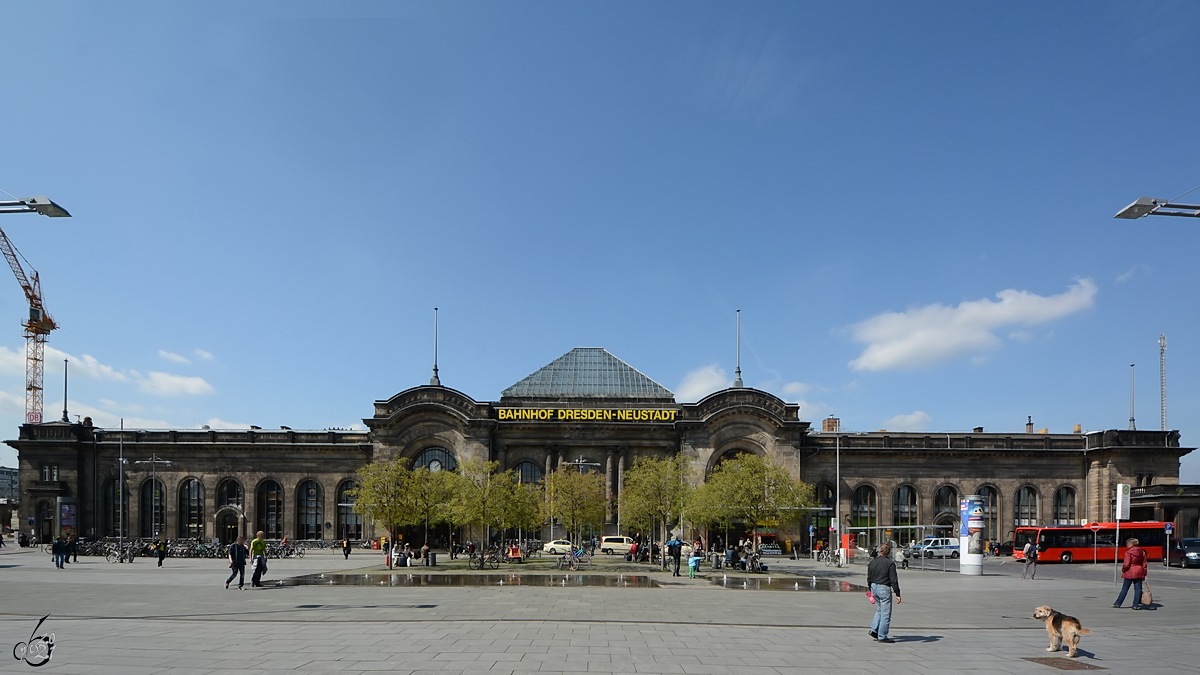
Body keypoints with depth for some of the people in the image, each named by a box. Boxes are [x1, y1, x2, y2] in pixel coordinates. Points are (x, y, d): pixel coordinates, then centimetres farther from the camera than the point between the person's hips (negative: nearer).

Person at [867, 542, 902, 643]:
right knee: (885, 613, 1)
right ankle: (882, 637, 4)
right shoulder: (890, 563, -11)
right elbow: (893, 580, -13)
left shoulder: (872, 562, 7)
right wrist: (897, 594, -8)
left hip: (874, 587, 7)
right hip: (884, 589, -7)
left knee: (879, 610, 23)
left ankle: (873, 630, 15)